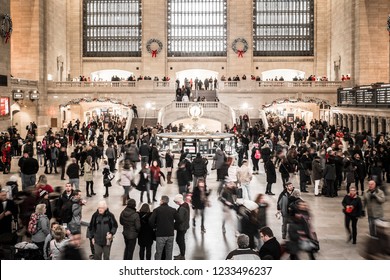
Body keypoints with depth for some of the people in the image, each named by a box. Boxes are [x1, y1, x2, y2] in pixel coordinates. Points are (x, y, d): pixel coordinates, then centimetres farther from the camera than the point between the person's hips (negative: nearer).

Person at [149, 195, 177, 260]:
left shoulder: (157, 210, -5)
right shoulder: (173, 210, 4)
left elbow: (151, 221, -12)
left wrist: (155, 227, 5)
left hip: (160, 234, -3)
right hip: (170, 234, 3)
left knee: (158, 252, 4)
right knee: (169, 252, 11)